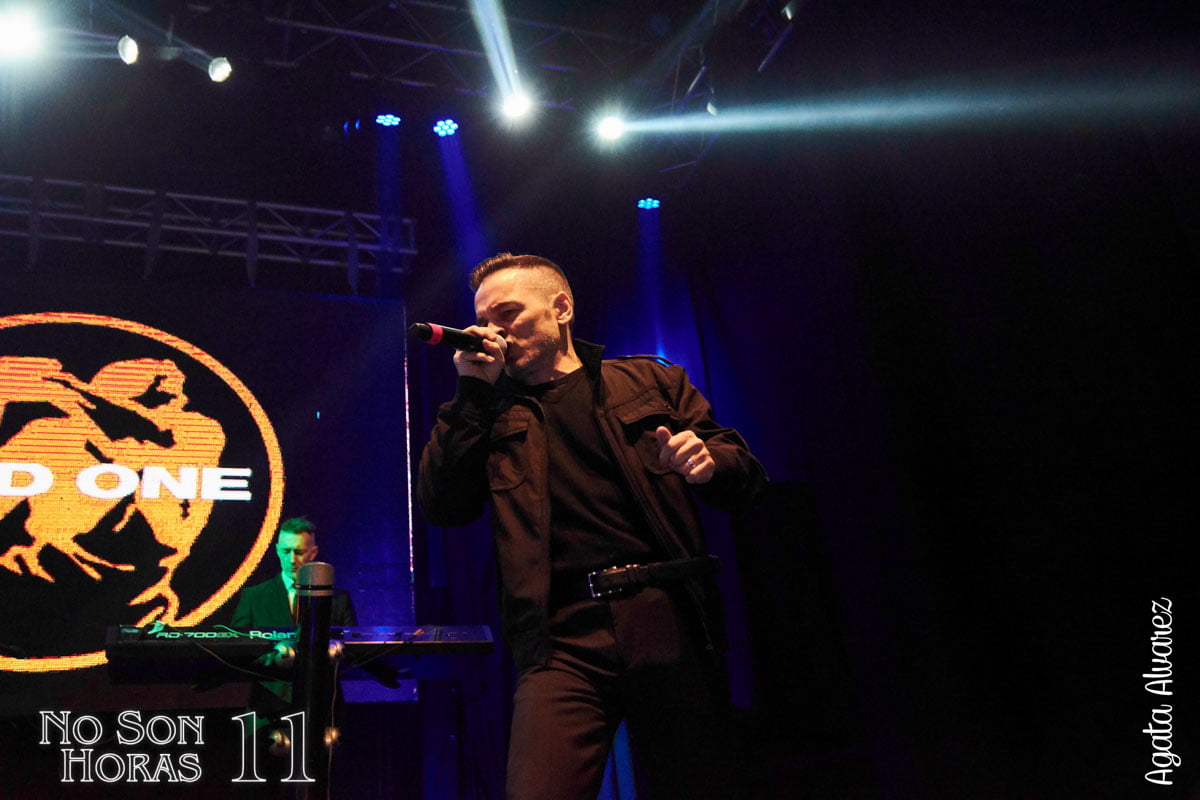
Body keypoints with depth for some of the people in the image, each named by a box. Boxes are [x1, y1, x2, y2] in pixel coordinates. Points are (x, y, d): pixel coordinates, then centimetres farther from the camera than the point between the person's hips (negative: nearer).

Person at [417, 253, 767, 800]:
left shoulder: (651, 382, 14)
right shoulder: (491, 412, 17)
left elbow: (744, 479, 12)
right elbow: (442, 506, 3)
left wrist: (708, 462, -12)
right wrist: (472, 390, 0)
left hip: (671, 621, 1)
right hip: (563, 637, 0)